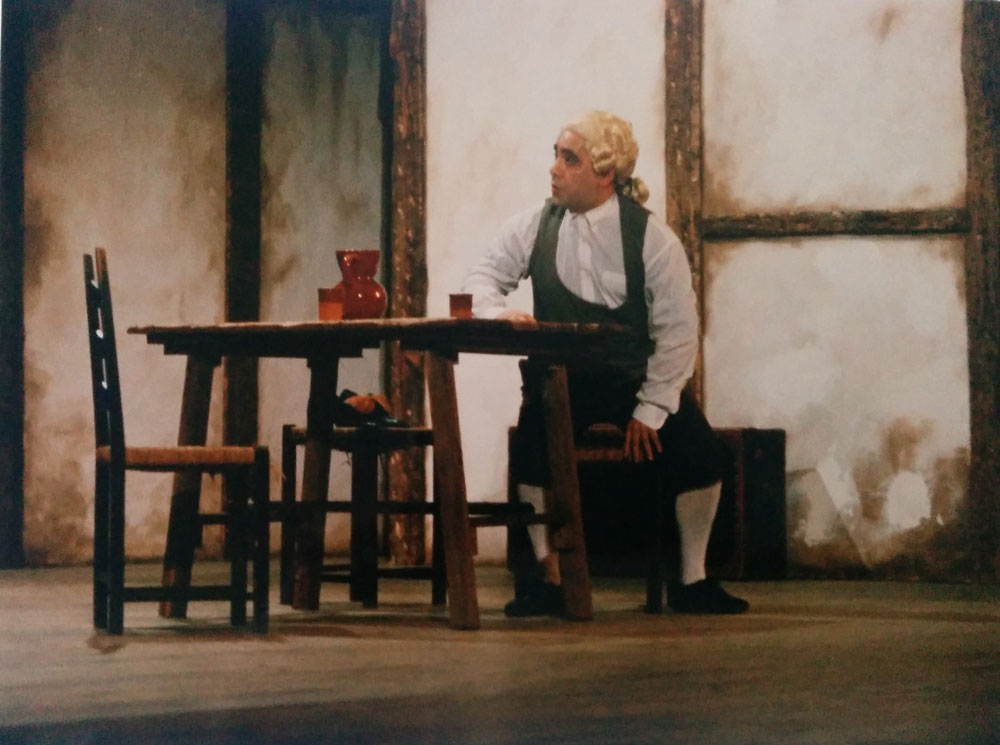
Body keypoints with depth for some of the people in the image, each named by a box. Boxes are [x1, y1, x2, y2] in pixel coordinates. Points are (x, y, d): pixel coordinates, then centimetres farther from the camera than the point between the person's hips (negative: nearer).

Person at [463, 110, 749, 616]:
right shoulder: (535, 226, -3)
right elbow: (483, 276, 4)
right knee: (532, 438, -29)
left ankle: (692, 581, -2)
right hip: (560, 377, 1)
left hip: (636, 375, -1)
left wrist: (650, 409, -14)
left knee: (698, 450, -20)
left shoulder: (651, 238, -10)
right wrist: (499, 313, -21)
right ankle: (549, 575, -17)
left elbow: (678, 329, -9)